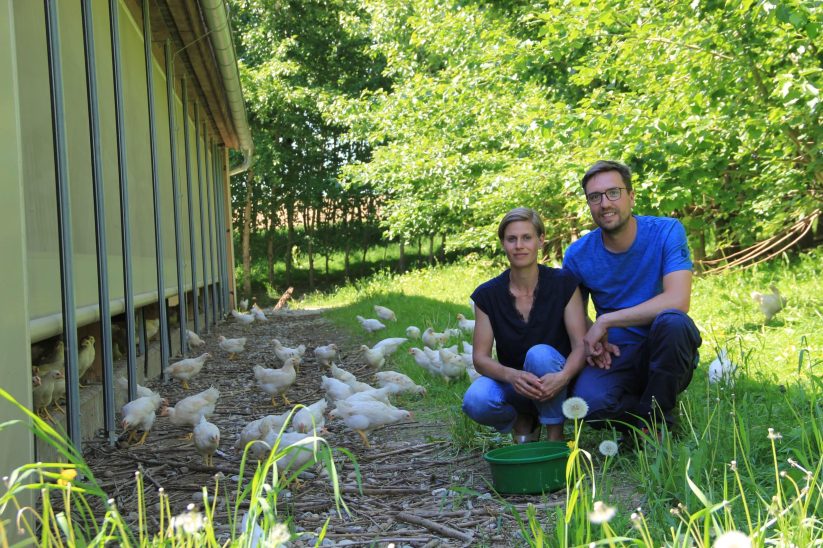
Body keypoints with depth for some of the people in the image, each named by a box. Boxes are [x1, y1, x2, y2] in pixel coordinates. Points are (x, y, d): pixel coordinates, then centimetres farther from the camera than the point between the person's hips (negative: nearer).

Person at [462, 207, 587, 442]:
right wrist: (512, 375, -29)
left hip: (553, 386, -1)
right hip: (511, 384, 1)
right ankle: (523, 421, 4)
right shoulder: (488, 294, -4)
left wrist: (563, 376, -35)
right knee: (475, 401, -30)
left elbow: (581, 345, -13)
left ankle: (555, 436, -12)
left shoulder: (563, 284, -8)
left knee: (540, 354, -34)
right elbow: (480, 357, -8)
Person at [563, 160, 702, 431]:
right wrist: (588, 338, -10)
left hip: (663, 355, -1)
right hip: (615, 357, 1)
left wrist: (605, 321, -22)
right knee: (589, 402, -33)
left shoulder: (667, 232, -10)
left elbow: (677, 301, -24)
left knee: (672, 320, -36)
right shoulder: (577, 254, -1)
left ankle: (654, 421, -12)